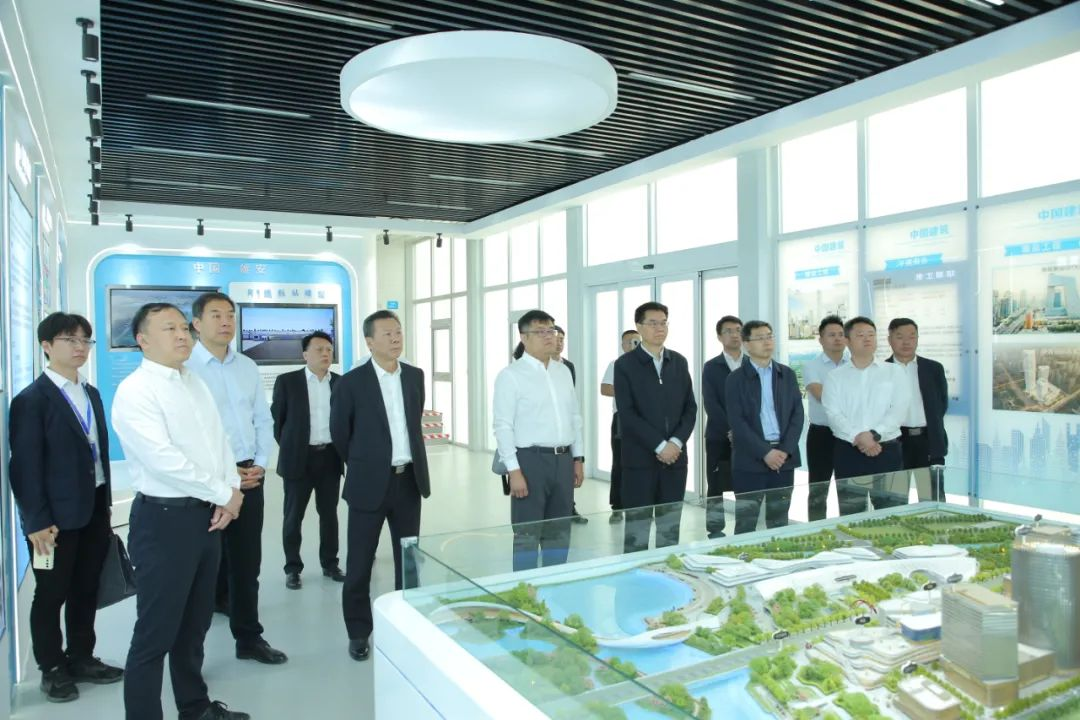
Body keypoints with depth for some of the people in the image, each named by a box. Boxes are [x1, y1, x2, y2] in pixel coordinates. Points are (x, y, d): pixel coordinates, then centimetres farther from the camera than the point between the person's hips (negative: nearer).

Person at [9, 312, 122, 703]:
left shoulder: (92, 393, 10)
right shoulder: (31, 399, -11)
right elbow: (25, 466, -13)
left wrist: (106, 503, 12)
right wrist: (38, 522, -15)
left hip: (94, 511, 6)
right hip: (57, 517, -6)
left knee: (86, 592, 15)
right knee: (51, 595, 10)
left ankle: (81, 659, 30)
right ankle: (52, 669, 26)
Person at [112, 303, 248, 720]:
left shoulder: (195, 384, 11)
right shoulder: (134, 391, -13)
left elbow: (219, 442, 11)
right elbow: (163, 459, -22)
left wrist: (232, 493, -5)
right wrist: (224, 494, -15)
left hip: (208, 515, 8)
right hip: (164, 518, -7)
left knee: (195, 623, 20)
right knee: (156, 632, 3)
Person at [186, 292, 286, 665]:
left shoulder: (248, 367, 8)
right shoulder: (184, 368, -9)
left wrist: (260, 464, -1)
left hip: (250, 476, 5)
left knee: (246, 561, 12)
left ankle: (249, 638, 25)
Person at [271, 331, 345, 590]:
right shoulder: (287, 381, -4)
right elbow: (275, 418, 1)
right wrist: (288, 446, 2)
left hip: (330, 457, 2)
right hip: (298, 458, -2)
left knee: (329, 514, 11)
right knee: (293, 516, 6)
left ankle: (330, 564, 24)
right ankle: (292, 569, 19)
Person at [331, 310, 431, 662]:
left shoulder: (415, 376, 5)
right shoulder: (351, 382, -9)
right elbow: (339, 433, 1)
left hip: (410, 479, 4)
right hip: (370, 483, -4)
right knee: (359, 563, 7)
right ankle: (358, 633, 23)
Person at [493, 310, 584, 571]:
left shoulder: (563, 371, 11)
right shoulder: (510, 375, -8)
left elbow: (575, 417, 15)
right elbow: (503, 426, -12)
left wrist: (578, 458, 11)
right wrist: (514, 470, -17)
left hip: (563, 459, 6)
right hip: (530, 459, -6)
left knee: (559, 534, 15)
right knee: (527, 536, 4)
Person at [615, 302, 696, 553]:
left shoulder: (679, 362, 11)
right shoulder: (625, 364, -3)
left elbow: (690, 408, 8)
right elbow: (627, 413, -11)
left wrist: (676, 442, -7)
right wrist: (659, 446, -15)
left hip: (675, 457, 4)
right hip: (639, 458, -4)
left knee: (671, 529, 10)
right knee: (637, 530, 1)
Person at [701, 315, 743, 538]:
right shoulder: (711, 367, 3)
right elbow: (711, 404, -6)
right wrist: (730, 430, -15)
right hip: (719, 438, -1)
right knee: (716, 489, 2)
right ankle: (715, 532, 10)